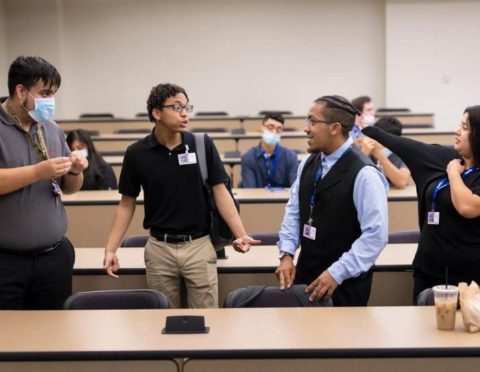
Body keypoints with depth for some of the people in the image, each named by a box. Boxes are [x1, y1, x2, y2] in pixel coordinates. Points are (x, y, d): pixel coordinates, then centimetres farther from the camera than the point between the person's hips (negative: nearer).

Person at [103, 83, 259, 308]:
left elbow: (220, 193, -3)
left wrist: (240, 234, -15)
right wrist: (110, 249, -5)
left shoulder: (203, 145, -5)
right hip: (159, 248, 1)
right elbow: (127, 204, 3)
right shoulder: (137, 153, -3)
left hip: (199, 245, 0)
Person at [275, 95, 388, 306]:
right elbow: (293, 211, 9)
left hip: (344, 282, -6)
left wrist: (337, 273, -21)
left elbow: (376, 234, -21)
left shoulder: (363, 174, -19)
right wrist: (287, 254, -4)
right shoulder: (308, 164, 3)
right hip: (305, 273, 6)